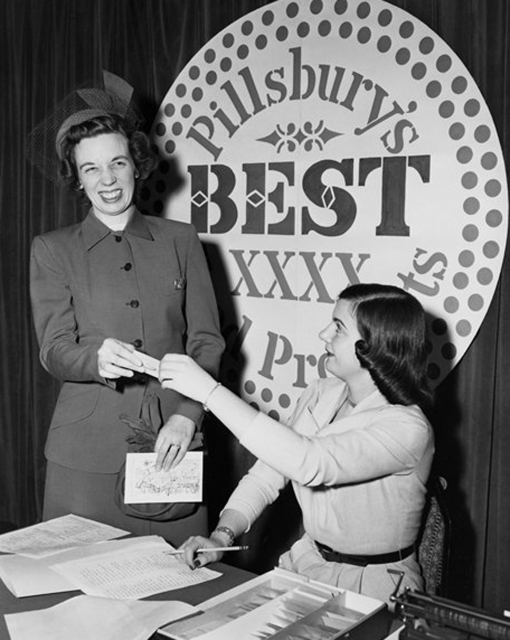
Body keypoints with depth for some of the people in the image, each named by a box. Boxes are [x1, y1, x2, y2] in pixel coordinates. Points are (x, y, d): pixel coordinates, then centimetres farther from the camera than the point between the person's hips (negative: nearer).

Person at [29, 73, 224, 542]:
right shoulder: (53, 250, 7)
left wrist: (187, 416, -9)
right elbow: (54, 350, -2)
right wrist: (97, 359, -25)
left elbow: (207, 341, 6)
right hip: (88, 452, -1)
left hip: (172, 442, 1)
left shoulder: (181, 241, 10)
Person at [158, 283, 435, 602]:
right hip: (306, 562, 6)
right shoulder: (320, 394, 1)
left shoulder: (407, 427, -23)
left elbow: (309, 463, -37)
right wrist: (222, 535, -13)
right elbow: (266, 475, 4)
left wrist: (210, 390, -35)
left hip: (372, 588, -6)